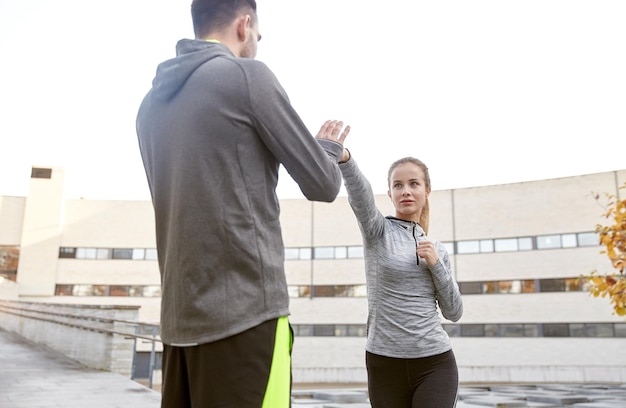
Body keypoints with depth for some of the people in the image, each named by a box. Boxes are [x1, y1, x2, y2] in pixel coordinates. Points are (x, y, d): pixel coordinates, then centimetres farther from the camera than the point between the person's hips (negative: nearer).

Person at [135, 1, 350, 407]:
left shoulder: (153, 101, 14)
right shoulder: (247, 75, -5)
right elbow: (322, 184, -2)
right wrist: (329, 146, 20)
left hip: (181, 313, 7)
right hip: (244, 310, -7)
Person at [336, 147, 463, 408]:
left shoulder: (437, 249, 10)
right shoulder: (378, 231, -1)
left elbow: (454, 312, 8)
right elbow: (360, 193, -23)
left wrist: (436, 264, -6)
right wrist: (342, 157, -43)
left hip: (435, 364, 2)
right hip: (384, 364, -2)